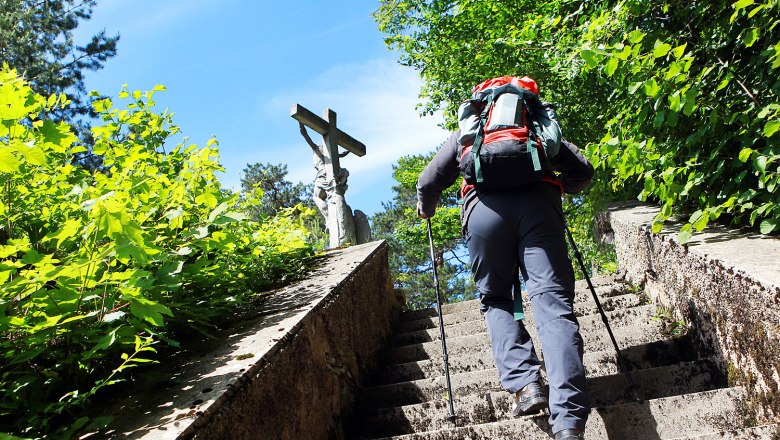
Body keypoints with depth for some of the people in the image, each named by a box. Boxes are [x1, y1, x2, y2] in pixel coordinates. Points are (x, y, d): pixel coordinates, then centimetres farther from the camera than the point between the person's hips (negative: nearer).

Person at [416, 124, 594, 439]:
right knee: (554, 305, -8)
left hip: (485, 209, 0)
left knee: (495, 301, 15)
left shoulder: (466, 131, 30)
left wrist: (426, 210, 41)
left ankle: (524, 384, -6)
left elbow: (429, 181, 21)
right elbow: (583, 170, 26)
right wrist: (562, 188, 46)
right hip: (539, 205, 1)